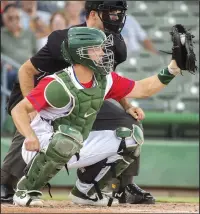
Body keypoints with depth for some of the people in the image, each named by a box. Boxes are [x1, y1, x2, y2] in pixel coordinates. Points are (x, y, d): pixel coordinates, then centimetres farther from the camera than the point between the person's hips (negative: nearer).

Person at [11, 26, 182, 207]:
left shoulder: (104, 81, -3)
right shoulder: (58, 85, -24)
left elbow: (143, 89, 5)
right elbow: (19, 110, -22)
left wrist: (172, 70, -7)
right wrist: (30, 137, -38)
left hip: (75, 150, 8)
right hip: (40, 149, -8)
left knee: (132, 137, 3)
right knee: (70, 136, -41)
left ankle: (86, 191, 11)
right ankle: (25, 190, -23)